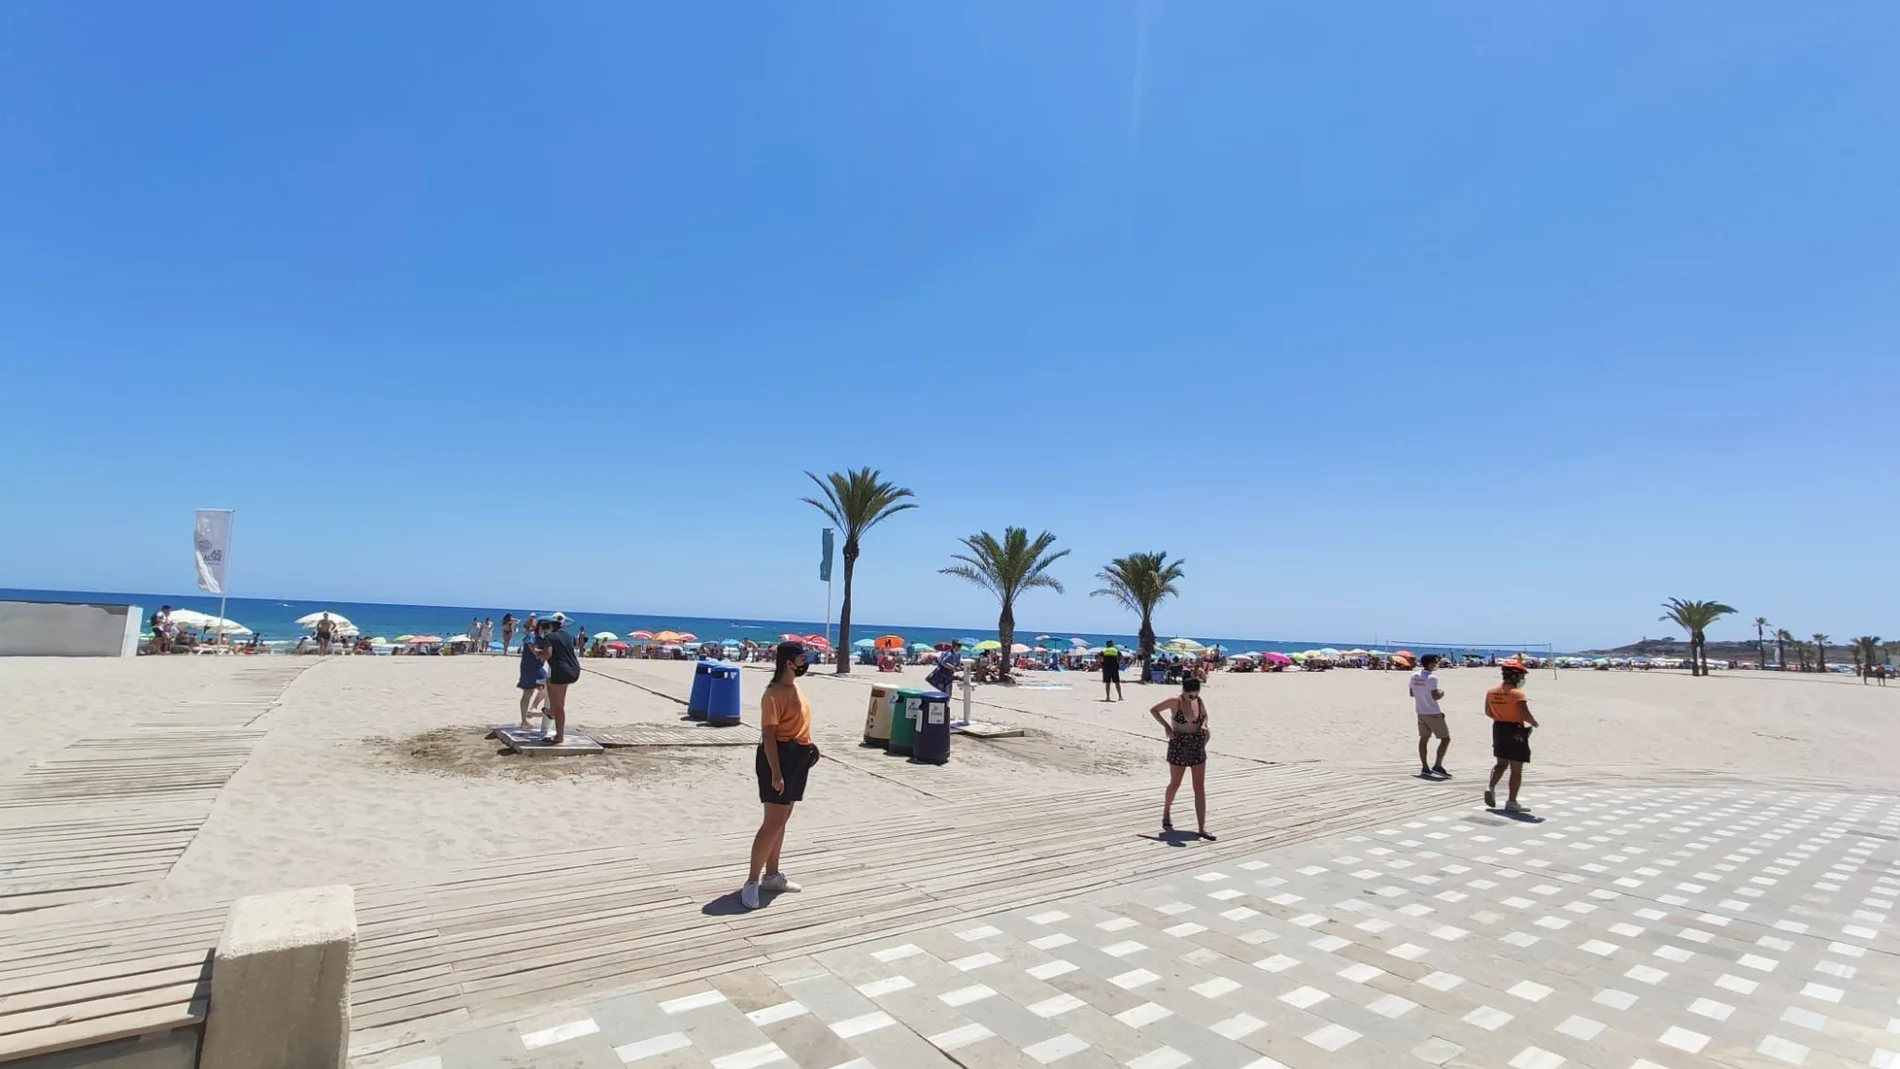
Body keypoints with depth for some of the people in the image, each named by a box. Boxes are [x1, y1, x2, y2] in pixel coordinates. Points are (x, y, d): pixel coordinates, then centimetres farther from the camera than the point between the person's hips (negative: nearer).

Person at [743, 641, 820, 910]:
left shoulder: (795, 688, 11)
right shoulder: (775, 694, -18)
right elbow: (768, 735, -22)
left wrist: (807, 749, 22)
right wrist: (775, 772, -25)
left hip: (797, 758, 9)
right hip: (780, 757, -9)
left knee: (782, 820, 16)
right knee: (773, 823, -7)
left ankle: (771, 875, 27)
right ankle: (751, 883, 2)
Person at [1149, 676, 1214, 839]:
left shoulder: (1199, 702, -2)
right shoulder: (1175, 702, -14)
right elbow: (1153, 710, -5)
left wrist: (1204, 726, -2)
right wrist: (1166, 726, -13)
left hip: (1198, 747, 4)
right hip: (1179, 746, -3)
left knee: (1200, 788, 0)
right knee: (1175, 784, 12)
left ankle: (1202, 828, 3)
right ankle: (1166, 813, 40)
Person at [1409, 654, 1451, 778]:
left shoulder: (1414, 676, 4)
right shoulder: (1431, 678, -18)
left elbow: (1411, 693, 12)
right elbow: (1435, 696, -21)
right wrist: (1441, 693, -2)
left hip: (1421, 712, 7)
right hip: (1433, 713, -7)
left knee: (1424, 738, 10)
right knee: (1446, 738, 3)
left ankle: (1424, 768, 11)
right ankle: (1437, 766, -1)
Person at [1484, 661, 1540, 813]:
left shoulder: (1491, 691, 4)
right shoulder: (1517, 693, -18)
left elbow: (1488, 712, 12)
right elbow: (1525, 714, -25)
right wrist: (1534, 723, -6)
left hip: (1498, 728, 7)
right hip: (1515, 731, -6)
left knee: (1502, 763, 20)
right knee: (1516, 769, 3)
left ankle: (1491, 788, 2)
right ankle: (1511, 802, 4)